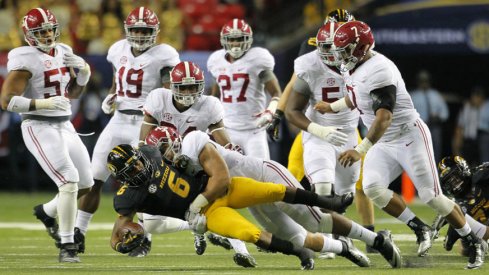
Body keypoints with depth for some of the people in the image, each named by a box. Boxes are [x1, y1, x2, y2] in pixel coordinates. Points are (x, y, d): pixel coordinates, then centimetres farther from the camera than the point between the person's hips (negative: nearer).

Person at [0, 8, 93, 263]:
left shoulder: (63, 52, 10)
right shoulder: (25, 59, -14)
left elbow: (73, 93, 20)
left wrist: (83, 72, 1)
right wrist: (43, 103, -27)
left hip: (64, 125, 8)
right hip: (39, 127, -8)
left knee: (86, 184, 12)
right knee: (70, 181, -19)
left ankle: (47, 211, 38)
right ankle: (66, 245, -13)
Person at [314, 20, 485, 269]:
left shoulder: (378, 70, -26)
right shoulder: (352, 68, 4)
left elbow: (384, 117, -34)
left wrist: (360, 151, -40)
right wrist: (333, 107, 36)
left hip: (409, 136, -8)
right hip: (384, 144, 8)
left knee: (431, 197, -8)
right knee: (372, 188, -14)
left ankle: (473, 242, 9)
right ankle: (419, 229, 0)